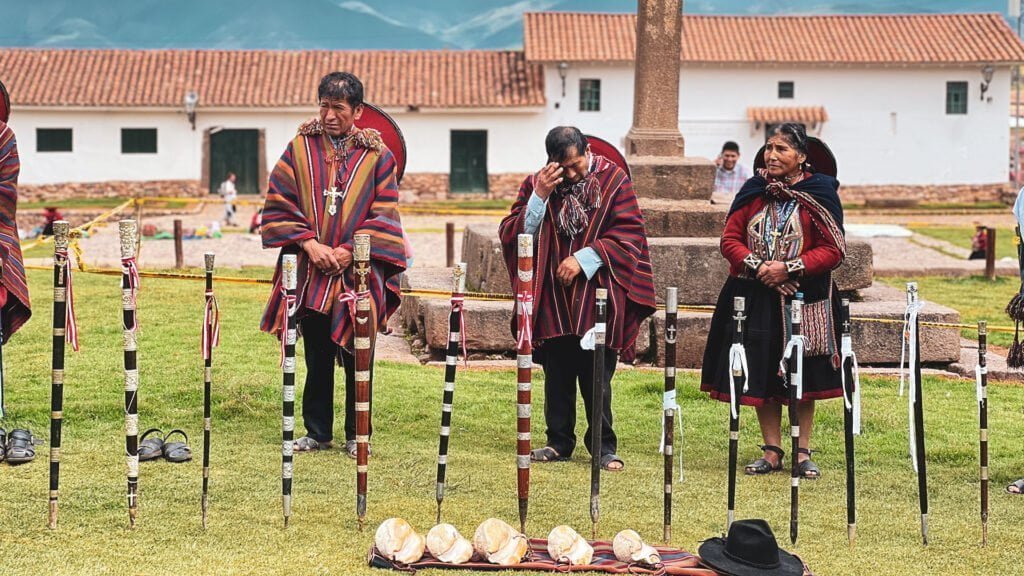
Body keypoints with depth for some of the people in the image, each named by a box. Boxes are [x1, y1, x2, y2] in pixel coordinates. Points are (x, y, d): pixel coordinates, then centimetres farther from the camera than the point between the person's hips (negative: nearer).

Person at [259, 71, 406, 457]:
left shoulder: (376, 155, 2)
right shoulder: (300, 148, 5)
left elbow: (384, 214, 0)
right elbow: (278, 204, 3)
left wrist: (350, 251, -10)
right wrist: (309, 243, -10)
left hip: (359, 273, -1)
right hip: (310, 274, 2)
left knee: (356, 356, 2)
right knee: (316, 356, 8)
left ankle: (356, 435, 14)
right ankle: (317, 431, 19)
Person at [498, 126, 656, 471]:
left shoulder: (613, 180, -1)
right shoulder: (537, 185, 5)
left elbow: (629, 233, -7)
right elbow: (512, 235, 0)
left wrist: (584, 258, -15)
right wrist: (539, 197, -14)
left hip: (597, 295, -2)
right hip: (553, 298, 3)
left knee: (597, 377, 0)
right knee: (557, 376, 7)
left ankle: (604, 447, 8)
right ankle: (559, 442, 18)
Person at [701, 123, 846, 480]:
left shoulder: (820, 193, -3)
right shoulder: (754, 191, 7)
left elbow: (833, 250, -8)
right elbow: (730, 239, 4)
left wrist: (788, 268, -17)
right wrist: (758, 267, -12)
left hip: (803, 298, -3)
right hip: (756, 296, 3)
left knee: (801, 373, 3)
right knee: (761, 373, 4)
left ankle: (803, 453, 13)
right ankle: (772, 451, 14)